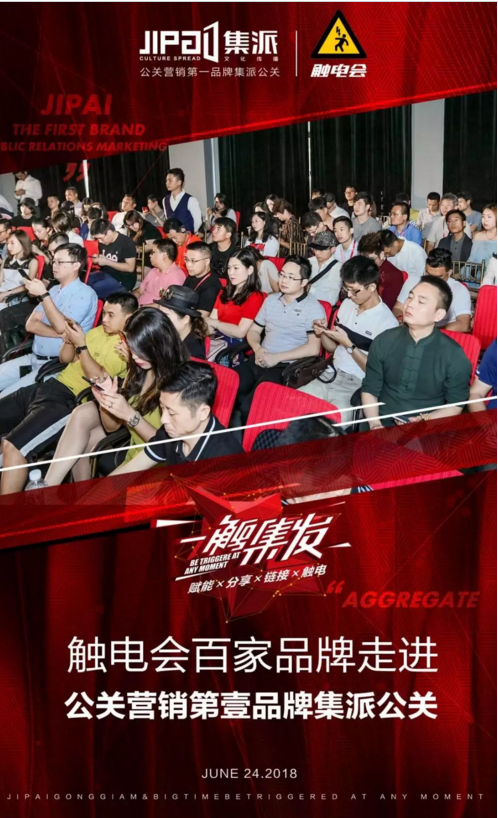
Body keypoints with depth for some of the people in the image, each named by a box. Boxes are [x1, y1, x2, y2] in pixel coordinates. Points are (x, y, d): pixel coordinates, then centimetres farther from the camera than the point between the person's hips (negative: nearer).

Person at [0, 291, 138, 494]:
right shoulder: (98, 331, 17)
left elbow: (98, 377, -18)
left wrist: (81, 345, -16)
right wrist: (69, 340, 2)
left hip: (70, 400, -10)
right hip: (50, 385, 10)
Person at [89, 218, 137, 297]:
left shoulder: (127, 243, -16)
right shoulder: (102, 242, 6)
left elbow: (130, 268, -19)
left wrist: (107, 262, -20)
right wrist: (97, 259, -6)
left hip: (123, 280, -8)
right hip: (106, 274, 8)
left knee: (93, 290, -28)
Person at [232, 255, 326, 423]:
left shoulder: (313, 308, -3)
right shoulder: (271, 299, 17)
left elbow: (313, 348, -12)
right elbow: (254, 330, 22)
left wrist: (277, 357, -14)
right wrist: (257, 349, -2)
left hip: (286, 367, -6)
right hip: (259, 361, 6)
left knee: (248, 406, -27)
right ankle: (233, 426, 6)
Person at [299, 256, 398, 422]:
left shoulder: (387, 322, -12)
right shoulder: (347, 304, 9)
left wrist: (348, 344, -16)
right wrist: (322, 334, -3)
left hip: (356, 385, -6)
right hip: (330, 376, 6)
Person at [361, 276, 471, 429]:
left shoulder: (454, 355, -4)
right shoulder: (384, 341, 2)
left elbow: (455, 405, 4)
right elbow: (369, 389, 6)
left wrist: (425, 422, -12)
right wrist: (375, 424, -9)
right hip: (383, 424, 1)